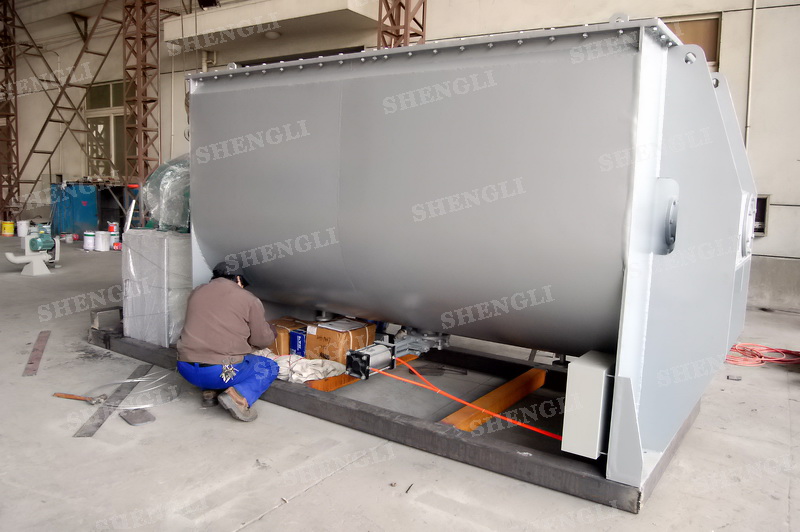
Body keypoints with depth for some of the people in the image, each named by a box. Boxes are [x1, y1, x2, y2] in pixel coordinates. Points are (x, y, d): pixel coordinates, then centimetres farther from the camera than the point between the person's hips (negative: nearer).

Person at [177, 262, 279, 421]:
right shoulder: (249, 300, 1)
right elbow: (262, 339, 5)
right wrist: (271, 331, 29)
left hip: (186, 369, 7)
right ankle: (239, 395, -10)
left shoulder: (196, 292, 15)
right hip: (221, 372, -6)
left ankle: (210, 390, 12)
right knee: (270, 367, 16)